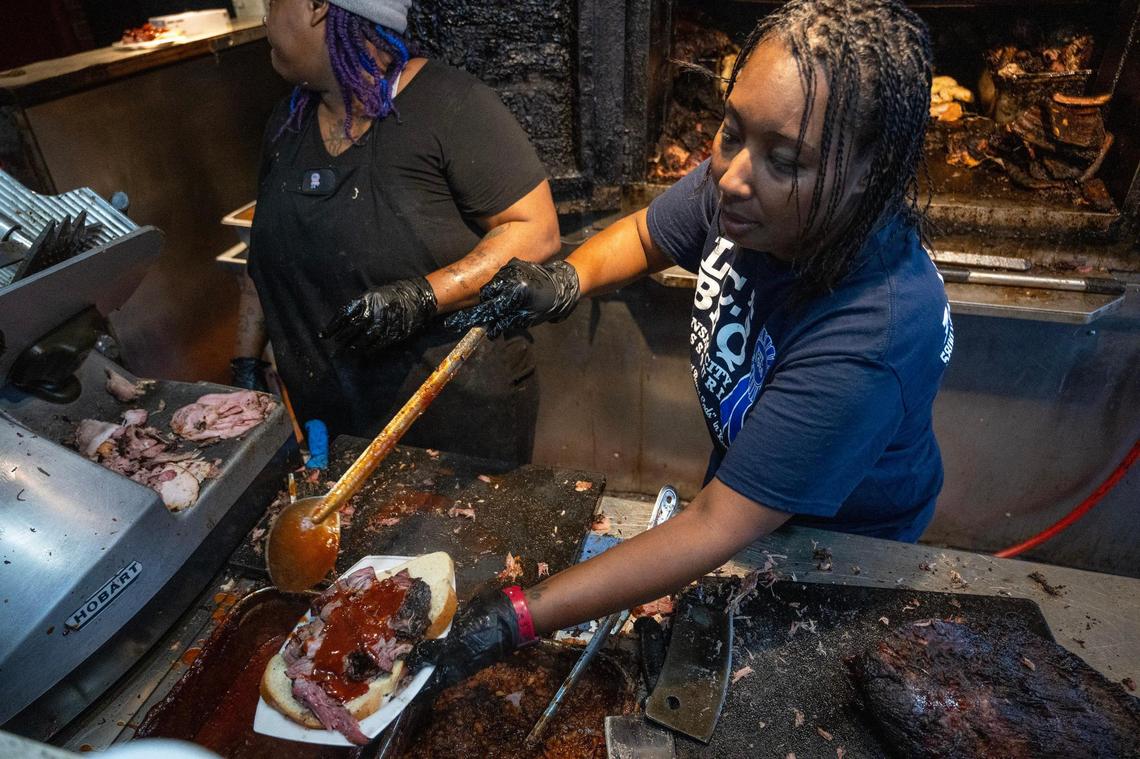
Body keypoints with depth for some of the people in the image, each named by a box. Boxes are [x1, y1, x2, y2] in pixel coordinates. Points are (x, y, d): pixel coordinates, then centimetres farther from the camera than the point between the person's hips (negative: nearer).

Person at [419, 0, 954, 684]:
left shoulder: (871, 335, -44)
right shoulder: (738, 182, -26)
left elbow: (717, 528, -40)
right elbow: (644, 236, -4)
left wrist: (515, 619, -41)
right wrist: (567, 280, -26)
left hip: (842, 537, -5)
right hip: (741, 474, 5)